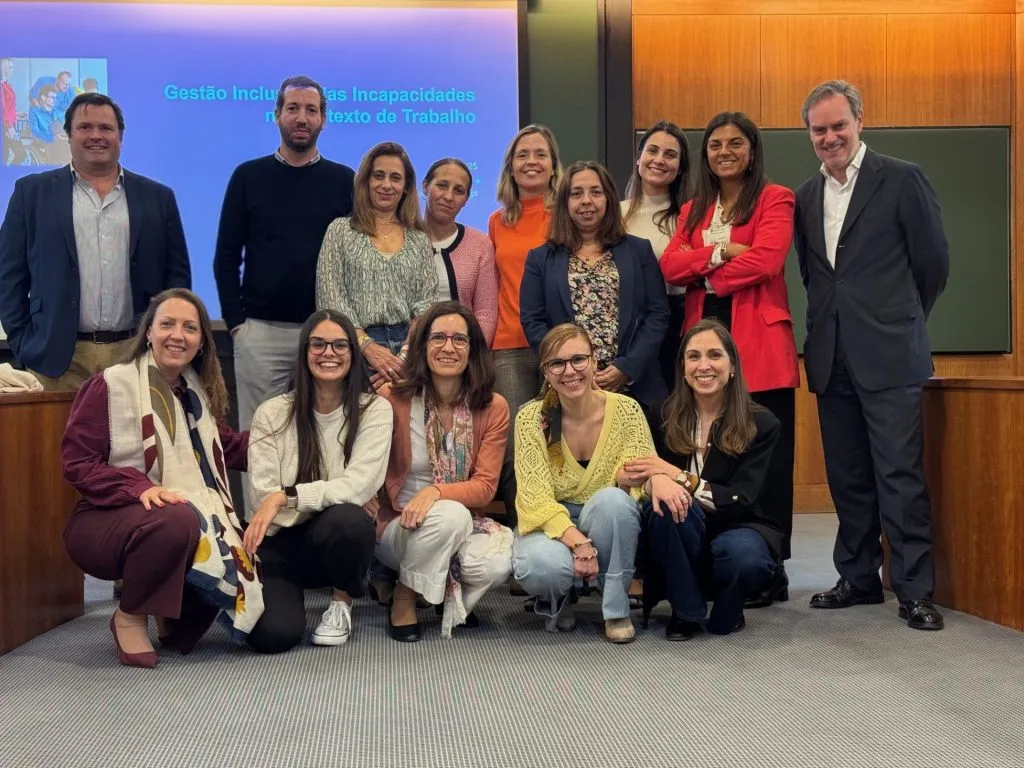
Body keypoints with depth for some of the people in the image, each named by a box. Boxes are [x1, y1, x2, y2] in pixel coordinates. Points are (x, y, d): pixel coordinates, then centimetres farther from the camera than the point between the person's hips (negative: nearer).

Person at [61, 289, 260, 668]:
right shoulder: (110, 384, -9)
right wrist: (138, 488, -27)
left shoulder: (198, 392, 11)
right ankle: (130, 617, -11)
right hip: (106, 520, -6)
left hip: (187, 517, 6)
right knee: (177, 522, -39)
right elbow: (76, 462, -12)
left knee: (245, 556, -22)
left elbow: (230, 449, 16)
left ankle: (176, 618, 9)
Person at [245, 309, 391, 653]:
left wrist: (287, 496, -25)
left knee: (344, 518, -36)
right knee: (272, 633, -25)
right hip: (282, 541, 0)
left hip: (343, 535, 0)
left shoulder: (374, 410, -5)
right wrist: (326, 497, -18)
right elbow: (262, 495, -9)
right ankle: (288, 592, 15)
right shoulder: (272, 413, -2)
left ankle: (342, 602, -3)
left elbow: (359, 486, -17)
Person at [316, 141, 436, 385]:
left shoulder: (419, 239, 12)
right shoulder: (341, 230, 6)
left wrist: (407, 354, -12)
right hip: (357, 349, -2)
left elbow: (426, 303, 4)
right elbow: (330, 299, -3)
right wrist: (369, 347, -14)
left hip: (409, 347, 2)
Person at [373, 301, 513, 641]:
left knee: (496, 564, -31)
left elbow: (485, 486, -9)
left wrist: (436, 492, -26)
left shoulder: (493, 408, -3)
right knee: (450, 516, -35)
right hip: (398, 528, -2)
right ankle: (404, 598, -8)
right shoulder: (392, 398, -9)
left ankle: (454, 596, 6)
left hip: (465, 525, 2)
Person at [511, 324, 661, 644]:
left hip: (609, 529, 1)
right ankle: (557, 600, 5)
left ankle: (616, 610, -12)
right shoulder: (531, 419, -12)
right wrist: (578, 542, -32)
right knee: (540, 565, -35)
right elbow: (536, 498, -16)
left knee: (611, 500, -33)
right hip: (554, 525, -1)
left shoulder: (625, 410, -11)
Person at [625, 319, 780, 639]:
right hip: (683, 542, 1)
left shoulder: (760, 423, -7)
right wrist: (659, 482, -22)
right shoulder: (666, 418, -2)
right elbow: (641, 473, 1)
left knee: (741, 554, -35)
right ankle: (686, 611, -11)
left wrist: (677, 476, -25)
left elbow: (741, 500, -15)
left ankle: (727, 612, 0)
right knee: (669, 503, -30)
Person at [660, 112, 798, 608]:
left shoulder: (775, 200, 5)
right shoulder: (693, 210, 21)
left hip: (760, 345, -5)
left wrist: (706, 274, -2)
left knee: (765, 457, -2)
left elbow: (765, 260, -12)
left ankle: (769, 570, 6)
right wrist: (722, 252, -9)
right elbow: (670, 266, 5)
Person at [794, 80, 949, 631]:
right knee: (847, 476, 10)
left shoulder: (902, 180, -2)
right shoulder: (806, 196, 13)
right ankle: (858, 578, 21)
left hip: (889, 356, -5)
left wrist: (900, 319, 10)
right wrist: (831, 318, 12)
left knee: (900, 473, -6)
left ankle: (915, 589, 3)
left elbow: (933, 260, 2)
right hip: (832, 358, 5)